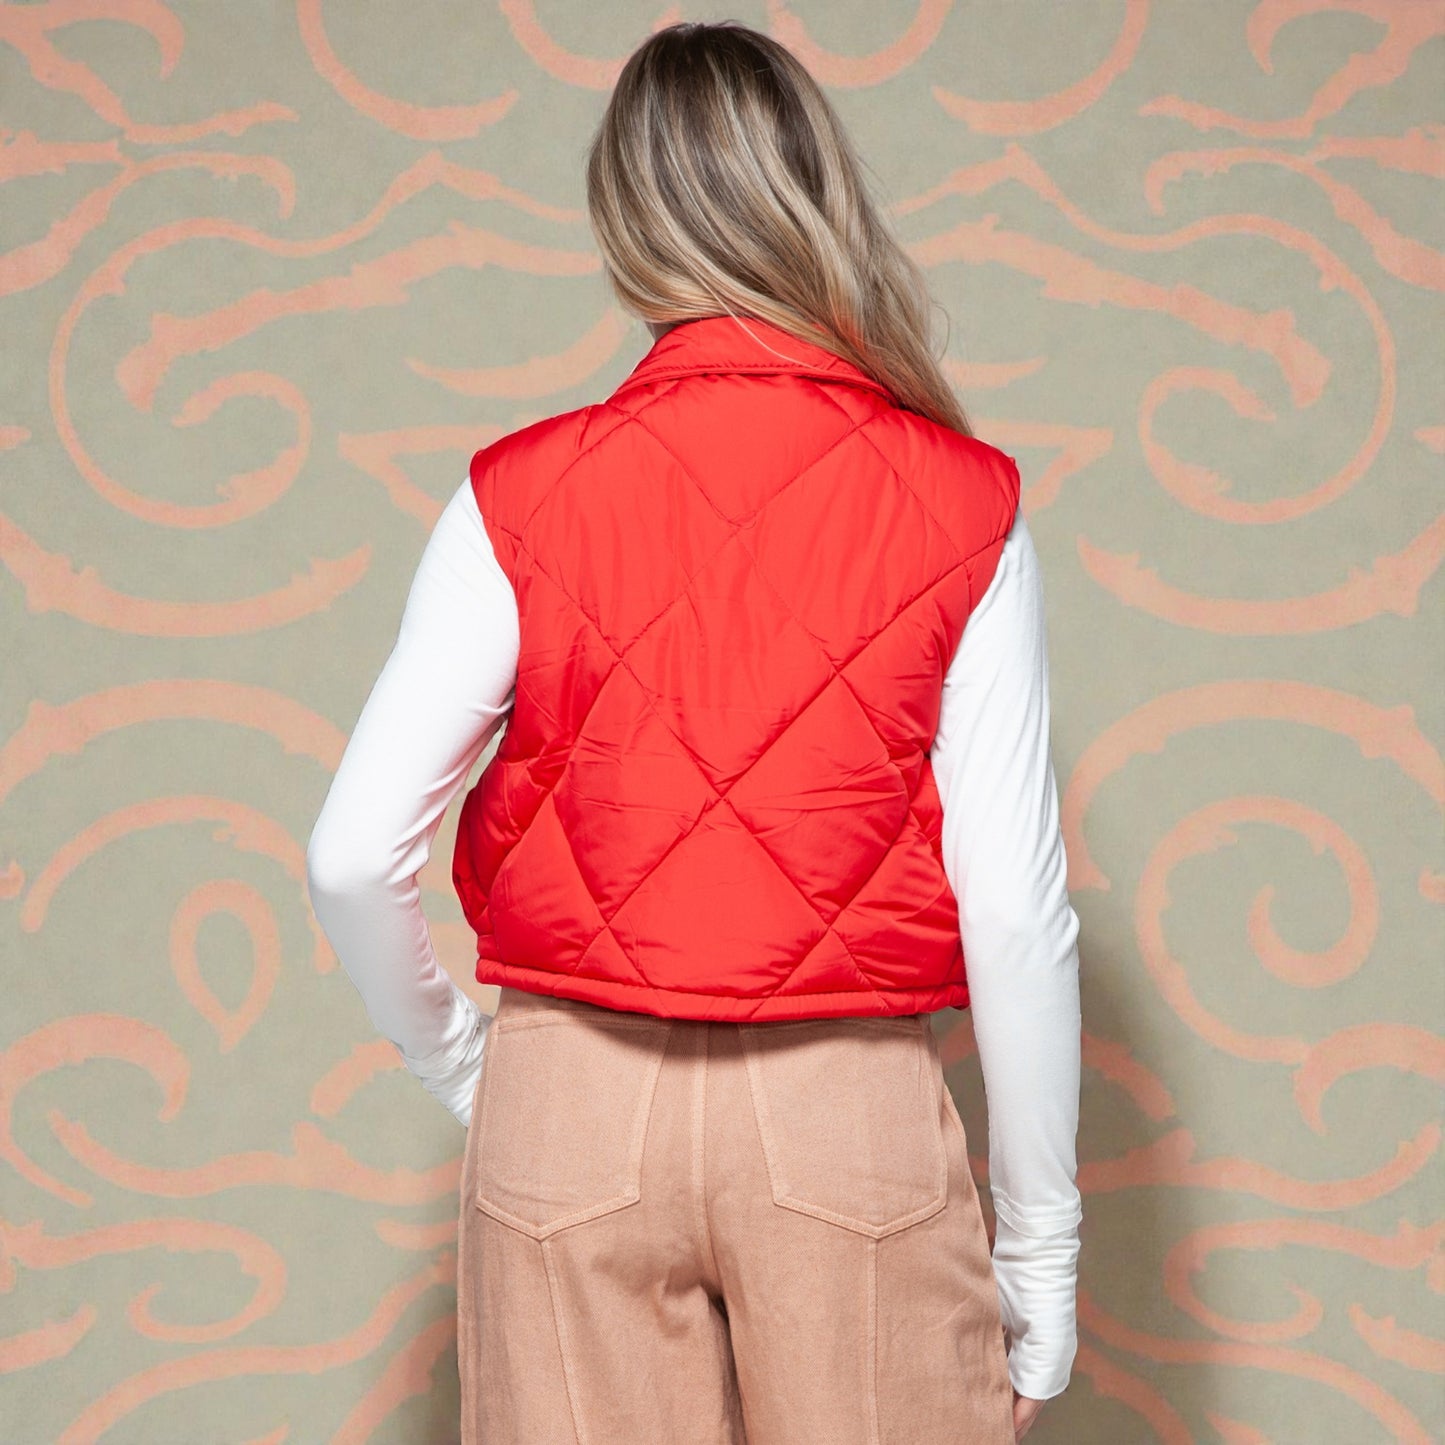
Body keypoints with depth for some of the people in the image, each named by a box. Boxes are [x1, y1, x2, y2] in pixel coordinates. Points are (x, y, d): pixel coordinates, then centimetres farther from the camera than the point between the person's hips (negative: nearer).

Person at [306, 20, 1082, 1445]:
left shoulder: (520, 497, -4)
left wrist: (460, 1063, 12)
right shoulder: (963, 506, -5)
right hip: (850, 1112, 0)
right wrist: (1040, 1238, 2)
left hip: (570, 1106, 1)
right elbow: (1015, 904, -7)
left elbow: (353, 857, -6)